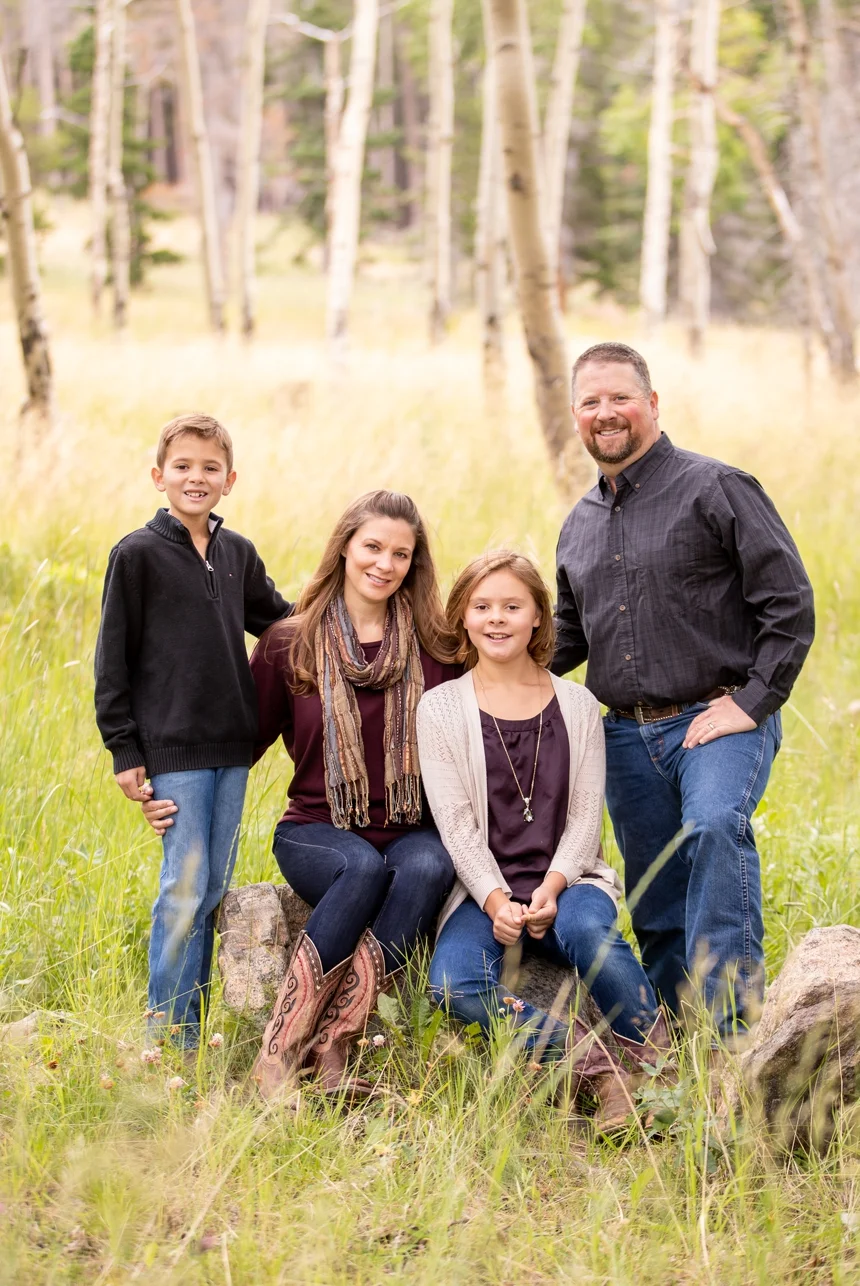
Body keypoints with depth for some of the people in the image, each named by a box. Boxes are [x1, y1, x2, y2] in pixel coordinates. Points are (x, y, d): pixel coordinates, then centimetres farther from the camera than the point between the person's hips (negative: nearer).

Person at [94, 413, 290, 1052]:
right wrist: (123, 750, -7)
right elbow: (113, 658, -3)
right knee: (186, 886, -7)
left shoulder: (238, 553, 10)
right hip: (172, 747, -5)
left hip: (232, 746, 5)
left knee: (214, 889, 9)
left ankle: (195, 1022, 17)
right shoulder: (137, 555, -4)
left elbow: (278, 617, 23)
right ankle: (170, 1030, 1)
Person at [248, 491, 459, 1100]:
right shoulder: (289, 645, 4)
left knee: (428, 867, -35)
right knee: (364, 868, -36)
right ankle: (280, 1051, -34)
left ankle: (333, 1048, -38)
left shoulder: (435, 648, 5)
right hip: (317, 830, -1)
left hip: (412, 830, 1)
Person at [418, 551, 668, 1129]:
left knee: (585, 929, -37)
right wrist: (495, 900, -18)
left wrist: (551, 888, -14)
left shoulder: (577, 706, 10)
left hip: (568, 881, 0)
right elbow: (456, 823, -2)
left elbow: (586, 816, 4)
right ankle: (598, 1068, -24)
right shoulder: (441, 708, 5)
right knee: (454, 984, -33)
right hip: (484, 891, 0)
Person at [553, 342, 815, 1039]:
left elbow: (790, 602, -8)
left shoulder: (716, 488, -4)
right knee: (656, 908, 8)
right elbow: (568, 635, 29)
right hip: (627, 737, 7)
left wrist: (751, 701, -14)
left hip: (719, 720, -6)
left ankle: (731, 1020, -34)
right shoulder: (580, 523, 16)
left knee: (715, 826, -32)